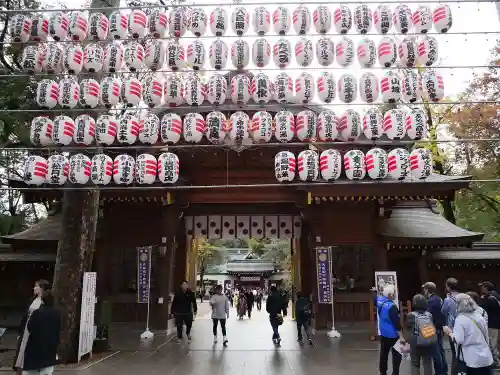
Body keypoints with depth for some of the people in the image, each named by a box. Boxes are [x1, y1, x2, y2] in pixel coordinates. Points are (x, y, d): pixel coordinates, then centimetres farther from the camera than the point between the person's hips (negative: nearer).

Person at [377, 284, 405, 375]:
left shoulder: (380, 300, -3)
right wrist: (401, 337, -20)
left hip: (383, 333, 8)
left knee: (384, 353, 17)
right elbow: (396, 323, -24)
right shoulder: (392, 306, -25)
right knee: (397, 354, 5)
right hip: (393, 335, -8)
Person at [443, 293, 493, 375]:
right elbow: (486, 336, 16)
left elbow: (458, 340, -20)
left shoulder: (460, 318, -14)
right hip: (487, 358, 6)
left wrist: (449, 332, -5)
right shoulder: (479, 316, 6)